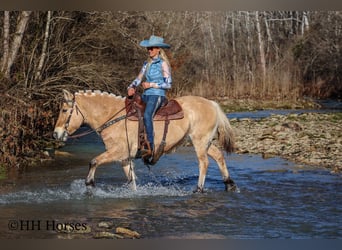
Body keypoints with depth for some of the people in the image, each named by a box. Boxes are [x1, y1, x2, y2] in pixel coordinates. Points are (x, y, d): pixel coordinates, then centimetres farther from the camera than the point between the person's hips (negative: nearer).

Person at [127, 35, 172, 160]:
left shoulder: (163, 64, -3)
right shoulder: (147, 63, 17)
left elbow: (168, 84, -7)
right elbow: (139, 79, 15)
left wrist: (151, 85, -13)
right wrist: (131, 87, -5)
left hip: (157, 95, -8)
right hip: (146, 95, 8)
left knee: (147, 115, -32)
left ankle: (150, 147, -36)